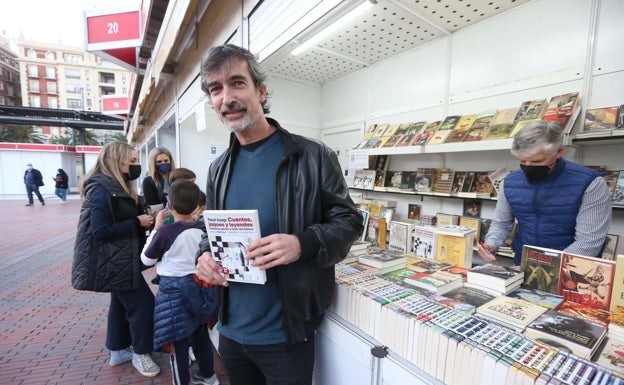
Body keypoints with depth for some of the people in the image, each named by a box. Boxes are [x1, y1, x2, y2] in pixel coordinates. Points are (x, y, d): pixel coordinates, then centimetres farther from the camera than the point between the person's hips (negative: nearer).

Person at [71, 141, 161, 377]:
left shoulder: (118, 187, 10)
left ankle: (118, 351, 36)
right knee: (143, 302, -3)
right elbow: (101, 230, -24)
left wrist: (147, 218, -1)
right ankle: (141, 353, 16)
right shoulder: (102, 189, -20)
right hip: (113, 261, -10)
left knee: (122, 303, 20)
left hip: (120, 258, 10)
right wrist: (137, 222, -21)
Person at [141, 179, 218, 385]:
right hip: (201, 287, 6)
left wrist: (156, 228, 0)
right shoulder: (203, 229, -6)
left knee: (177, 342, 12)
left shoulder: (166, 232, -19)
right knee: (200, 334, 24)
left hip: (175, 291, -6)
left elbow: (146, 259, -4)